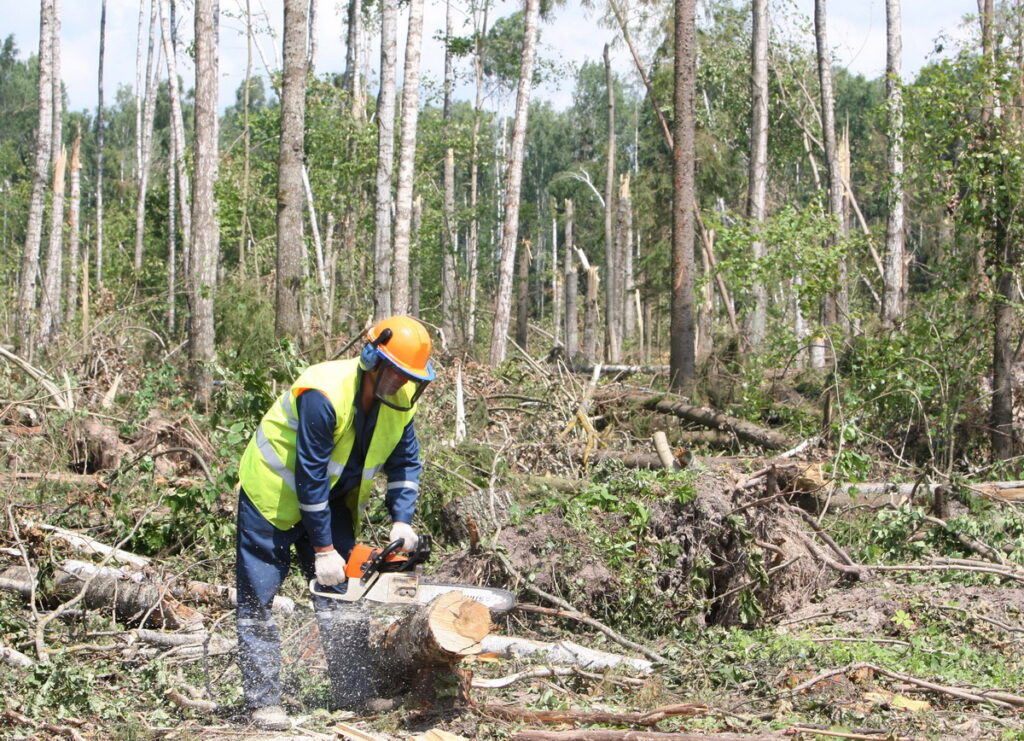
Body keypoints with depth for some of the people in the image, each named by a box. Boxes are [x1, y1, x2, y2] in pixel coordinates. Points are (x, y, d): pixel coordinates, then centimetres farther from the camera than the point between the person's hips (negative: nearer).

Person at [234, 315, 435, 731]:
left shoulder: (400, 400, -10)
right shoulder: (325, 393, -33)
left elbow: (405, 463, 2)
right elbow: (310, 475, -29)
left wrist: (402, 520, -14)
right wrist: (323, 549, -25)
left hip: (331, 499, 7)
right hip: (273, 492, -7)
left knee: (340, 594, 3)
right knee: (258, 599, -5)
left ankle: (354, 694, 7)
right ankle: (263, 701, -1)